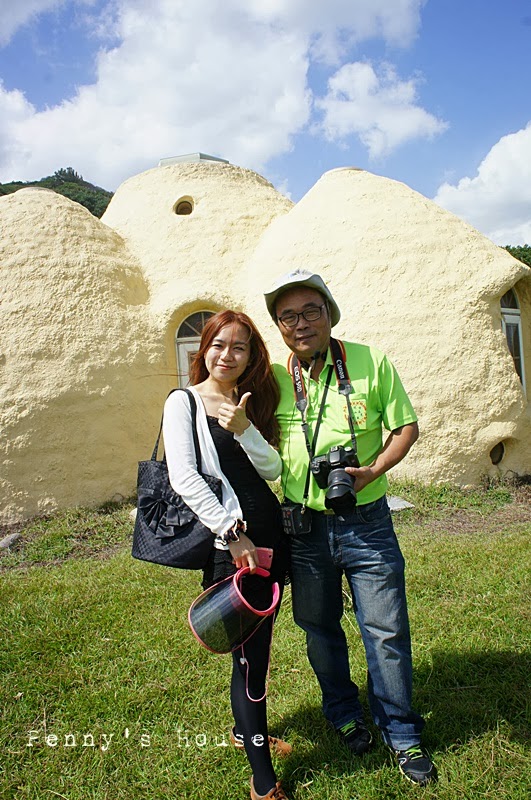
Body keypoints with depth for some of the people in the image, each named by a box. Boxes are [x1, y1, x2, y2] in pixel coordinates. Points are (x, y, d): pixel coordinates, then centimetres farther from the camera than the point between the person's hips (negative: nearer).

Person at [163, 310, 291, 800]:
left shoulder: (252, 403, 12)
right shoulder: (185, 402, -5)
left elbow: (272, 470, 2)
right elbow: (184, 478, -15)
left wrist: (244, 428, -15)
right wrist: (233, 533, -18)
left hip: (269, 533, 7)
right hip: (229, 541, -6)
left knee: (257, 643, 20)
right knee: (249, 653, 0)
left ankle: (246, 730, 43)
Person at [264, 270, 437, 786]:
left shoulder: (370, 363, -6)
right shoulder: (273, 379, -1)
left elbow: (406, 426, -2)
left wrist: (372, 471, -15)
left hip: (366, 524, -2)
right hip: (303, 526, 2)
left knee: (386, 631, 7)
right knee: (320, 628, 17)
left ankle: (401, 734, 30)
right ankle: (343, 714, 42)